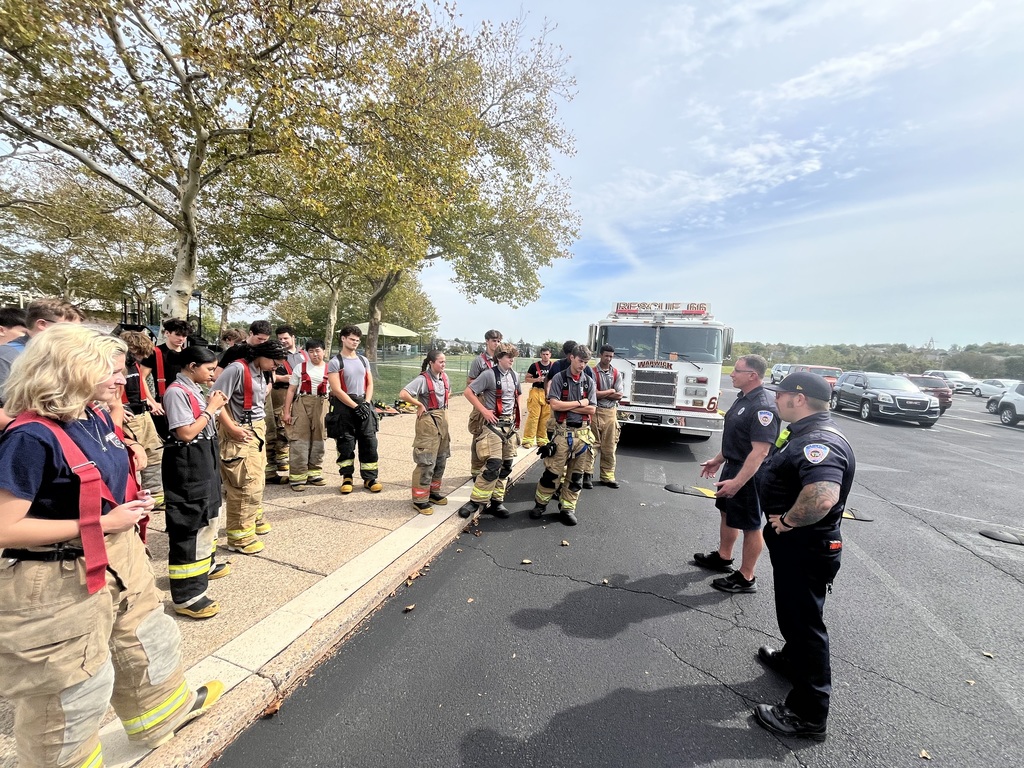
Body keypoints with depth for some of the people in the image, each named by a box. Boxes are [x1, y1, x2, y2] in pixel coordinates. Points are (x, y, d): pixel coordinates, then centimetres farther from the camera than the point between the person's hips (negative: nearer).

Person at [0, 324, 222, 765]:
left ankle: (165, 712, 51)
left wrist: (128, 504, 0)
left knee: (146, 642, 27)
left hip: (120, 557, 9)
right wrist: (105, 522, -22)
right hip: (61, 581, -8)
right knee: (70, 690, 15)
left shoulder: (96, 418, 0)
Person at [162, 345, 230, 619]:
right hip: (187, 465, -10)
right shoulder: (177, 392, -18)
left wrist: (213, 406, 2)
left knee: (209, 514, 23)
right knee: (189, 524, -4)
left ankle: (205, 564, 43)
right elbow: (186, 433, -23)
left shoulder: (194, 389, 10)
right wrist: (211, 408, -16)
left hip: (204, 460, 10)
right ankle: (185, 596, 5)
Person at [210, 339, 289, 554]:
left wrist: (260, 427, 11)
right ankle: (239, 536, 7)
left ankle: (254, 519, 38)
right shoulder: (237, 369, -16)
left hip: (258, 431, 9)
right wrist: (232, 428, -19)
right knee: (246, 485, -5)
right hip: (240, 434, -9)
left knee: (257, 480, 19)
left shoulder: (260, 373, 11)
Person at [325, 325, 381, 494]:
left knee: (369, 442, 2)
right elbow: (336, 390, -12)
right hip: (344, 406, -4)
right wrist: (355, 406, -15)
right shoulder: (335, 362, -5)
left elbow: (369, 384, 10)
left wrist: (366, 403, -6)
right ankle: (347, 478, 18)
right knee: (345, 444, 3)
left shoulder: (363, 360, 12)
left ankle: (370, 478, 11)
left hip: (364, 405, 4)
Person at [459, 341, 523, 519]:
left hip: (510, 424, 7)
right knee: (493, 465, -13)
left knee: (506, 466, 9)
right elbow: (468, 392, -13)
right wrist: (484, 410, -15)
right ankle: (476, 501, 1)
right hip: (493, 423, -7)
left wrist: (516, 412, 13)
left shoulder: (513, 376, 8)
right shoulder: (489, 375, -12)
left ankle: (496, 501, 20)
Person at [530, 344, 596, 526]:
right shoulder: (559, 378, -3)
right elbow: (554, 404, -14)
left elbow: (591, 409, -2)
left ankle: (567, 508, 20)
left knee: (576, 474, 8)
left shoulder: (590, 382, 7)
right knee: (552, 471, -1)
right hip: (563, 431, -3)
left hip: (583, 432, 4)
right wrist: (579, 403, -8)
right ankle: (540, 503, 16)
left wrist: (566, 406, -9)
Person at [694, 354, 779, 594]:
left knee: (750, 526, 5)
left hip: (747, 475, -10)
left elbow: (760, 452, -29)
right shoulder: (744, 398, 6)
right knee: (727, 513, 22)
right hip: (732, 467, 10)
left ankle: (746, 578, 19)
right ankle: (723, 558, 39)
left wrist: (737, 482, -31)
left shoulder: (763, 407, -25)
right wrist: (717, 460, 20)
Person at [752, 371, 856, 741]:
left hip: (805, 547, -10)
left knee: (803, 620, 4)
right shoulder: (804, 433, 6)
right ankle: (792, 658, 52)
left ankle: (807, 714, 21)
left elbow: (822, 498, -44)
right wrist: (783, 520, 13)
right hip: (794, 544, 10)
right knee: (793, 611, 29)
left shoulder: (820, 442, -28)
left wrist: (787, 521, -27)